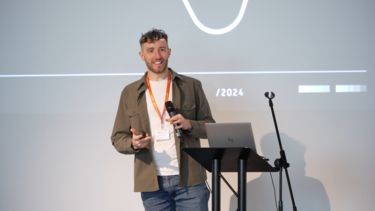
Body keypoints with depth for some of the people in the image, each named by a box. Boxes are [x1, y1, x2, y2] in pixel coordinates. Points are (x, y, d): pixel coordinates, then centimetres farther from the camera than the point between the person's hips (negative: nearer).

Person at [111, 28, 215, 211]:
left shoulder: (191, 86, 7)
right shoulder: (130, 92, 9)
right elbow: (117, 137, 10)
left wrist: (189, 125, -13)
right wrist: (133, 144, -13)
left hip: (189, 179, -1)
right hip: (152, 182, 1)